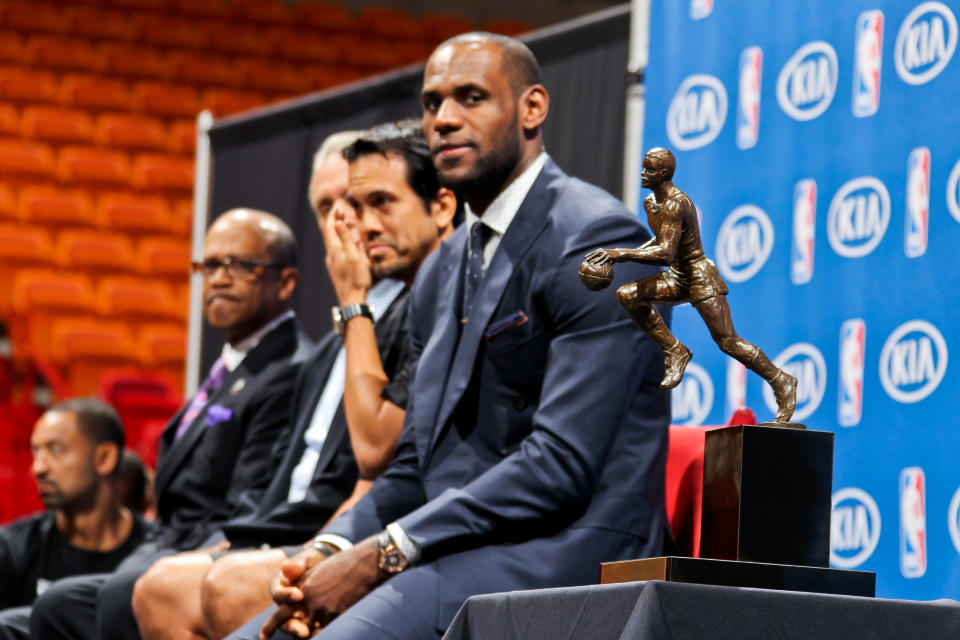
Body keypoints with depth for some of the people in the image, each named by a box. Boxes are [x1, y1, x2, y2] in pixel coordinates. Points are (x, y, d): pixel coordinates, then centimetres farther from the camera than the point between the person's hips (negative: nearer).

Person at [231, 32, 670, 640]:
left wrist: (384, 553, -18)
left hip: (563, 549, -9)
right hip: (457, 553, 9)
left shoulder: (598, 241, -9)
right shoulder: (442, 272, 19)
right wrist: (333, 549, -1)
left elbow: (563, 463, -18)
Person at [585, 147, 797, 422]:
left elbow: (665, 254, -33)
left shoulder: (675, 204, -24)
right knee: (627, 295, -6)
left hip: (701, 278, -9)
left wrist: (620, 254, -36)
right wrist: (622, 257, 13)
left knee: (728, 342, -9)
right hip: (678, 279, 9)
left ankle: (782, 382, 7)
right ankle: (674, 351, 2)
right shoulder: (650, 202, 6)